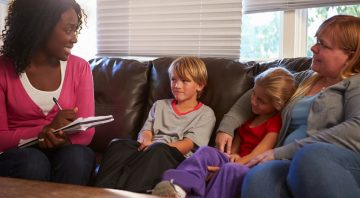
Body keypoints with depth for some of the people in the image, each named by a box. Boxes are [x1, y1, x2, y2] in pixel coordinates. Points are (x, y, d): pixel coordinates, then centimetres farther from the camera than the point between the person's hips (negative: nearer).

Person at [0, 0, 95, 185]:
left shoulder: (80, 68, 1)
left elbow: (86, 131, -5)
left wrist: (65, 139, -28)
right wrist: (46, 130, -26)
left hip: (65, 150, 2)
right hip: (17, 153, -2)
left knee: (77, 156, -31)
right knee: (33, 162, -35)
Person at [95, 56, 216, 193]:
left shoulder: (205, 113, 13)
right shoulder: (160, 105, 28)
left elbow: (188, 144, -1)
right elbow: (145, 132, 16)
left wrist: (155, 146, -17)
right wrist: (146, 141, -11)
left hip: (176, 157, -4)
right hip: (149, 150, 4)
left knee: (158, 150, -39)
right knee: (118, 145, -27)